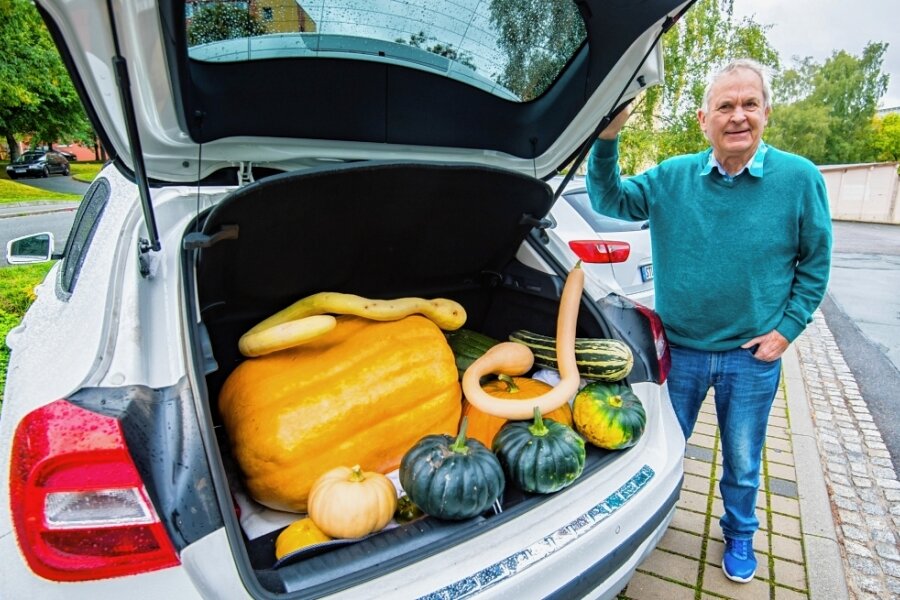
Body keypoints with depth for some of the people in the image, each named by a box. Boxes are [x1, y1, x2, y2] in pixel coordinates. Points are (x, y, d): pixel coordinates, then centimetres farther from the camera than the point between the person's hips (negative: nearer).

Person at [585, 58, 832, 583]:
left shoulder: (801, 179, -8)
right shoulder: (671, 177, -5)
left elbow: (816, 262, -1)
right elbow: (609, 201, -9)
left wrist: (787, 327, -8)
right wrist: (608, 139, -24)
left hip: (753, 357, 0)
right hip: (680, 349, 1)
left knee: (743, 462, 19)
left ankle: (740, 533, 47)